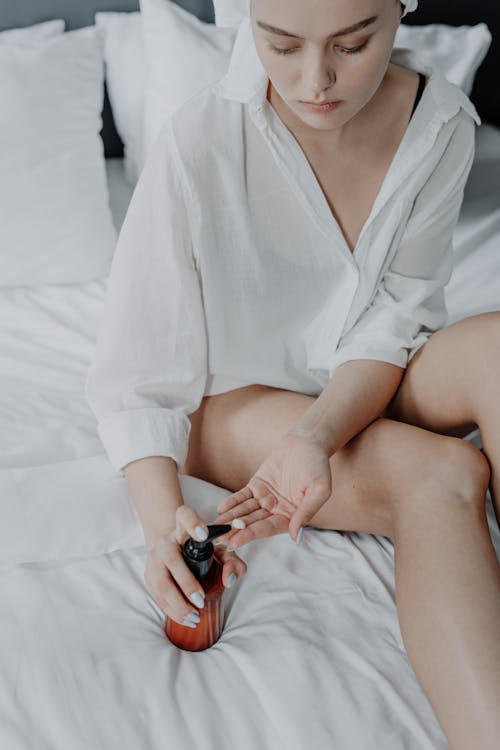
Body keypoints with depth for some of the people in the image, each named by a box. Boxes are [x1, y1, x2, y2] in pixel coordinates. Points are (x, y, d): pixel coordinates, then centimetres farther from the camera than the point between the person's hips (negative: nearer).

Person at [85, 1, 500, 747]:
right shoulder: (199, 144, -25)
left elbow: (396, 320, -14)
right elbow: (136, 374, -21)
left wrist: (317, 435, -32)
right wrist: (163, 516, -37)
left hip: (361, 384, 4)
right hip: (235, 397, -3)